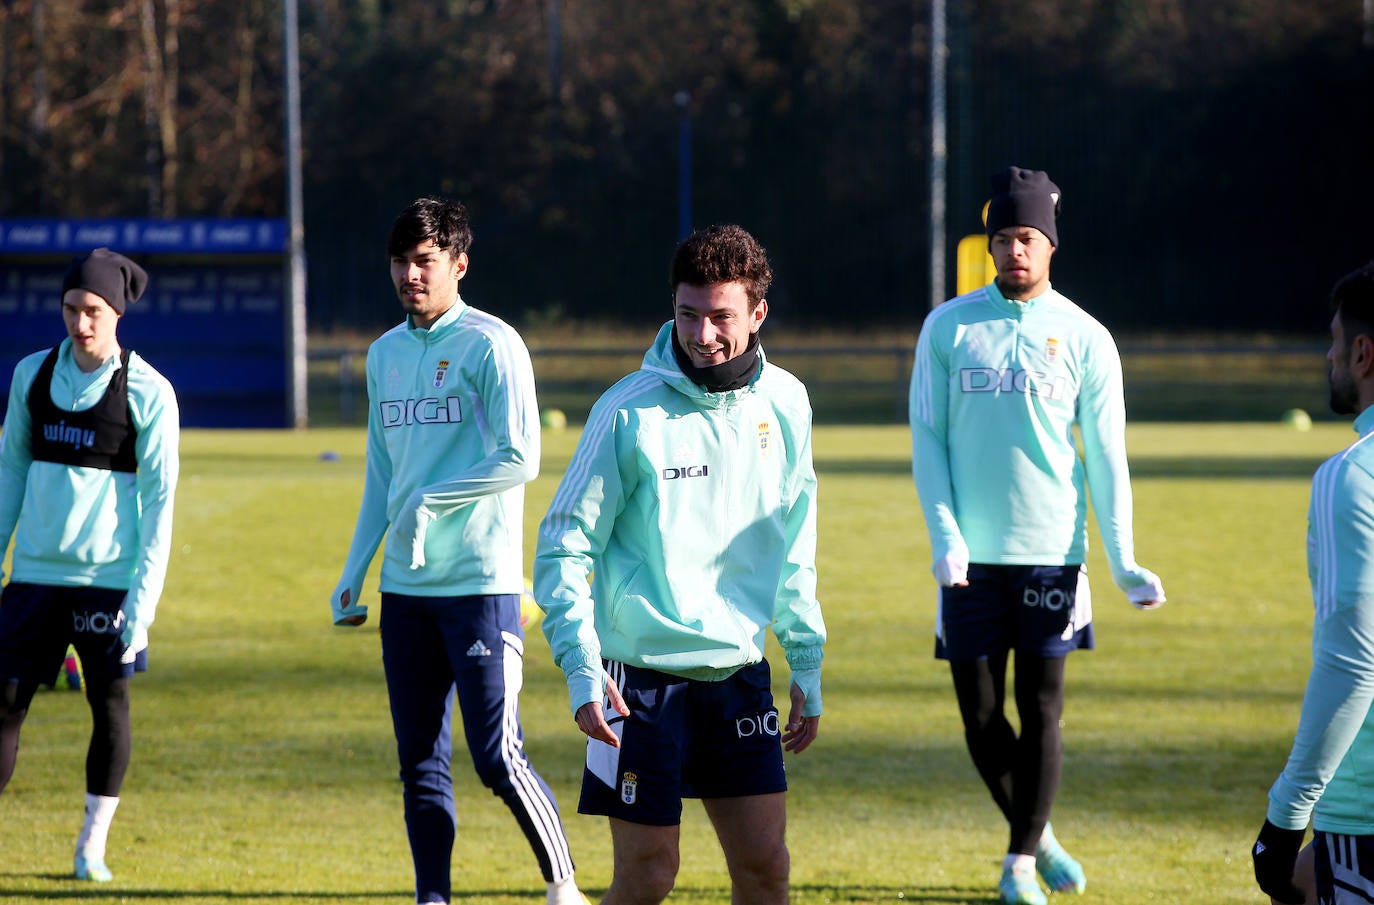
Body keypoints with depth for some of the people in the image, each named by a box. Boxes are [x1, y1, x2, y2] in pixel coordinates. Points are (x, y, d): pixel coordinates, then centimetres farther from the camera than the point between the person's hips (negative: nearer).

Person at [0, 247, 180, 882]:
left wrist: (144, 597, -11)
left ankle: (92, 846, 12)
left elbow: (159, 499, -5)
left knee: (109, 701, 2)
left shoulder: (148, 393, -5)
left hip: (109, 575, -3)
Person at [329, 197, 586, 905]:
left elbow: (520, 459, -14)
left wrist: (431, 502, -12)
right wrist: (353, 575, 18)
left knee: (498, 760, -9)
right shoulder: (385, 353, 14)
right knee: (420, 766, 6)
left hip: (481, 584, -7)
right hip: (405, 587, 7)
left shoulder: (489, 344, -7)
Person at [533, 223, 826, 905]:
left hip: (740, 672, 4)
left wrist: (807, 667, 15)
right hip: (641, 679, -4)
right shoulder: (630, 410, -11)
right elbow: (564, 543, -8)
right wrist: (580, 666, -19)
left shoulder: (785, 403, 4)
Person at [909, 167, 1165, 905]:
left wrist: (1123, 562, -5)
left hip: (1051, 552, -1)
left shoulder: (1085, 338, 1)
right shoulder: (949, 328, 3)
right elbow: (927, 437, 3)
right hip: (971, 555, 1)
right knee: (979, 713, 4)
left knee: (1040, 710, 0)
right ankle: (1033, 835, 25)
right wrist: (945, 534, -9)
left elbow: (1106, 456, 2)